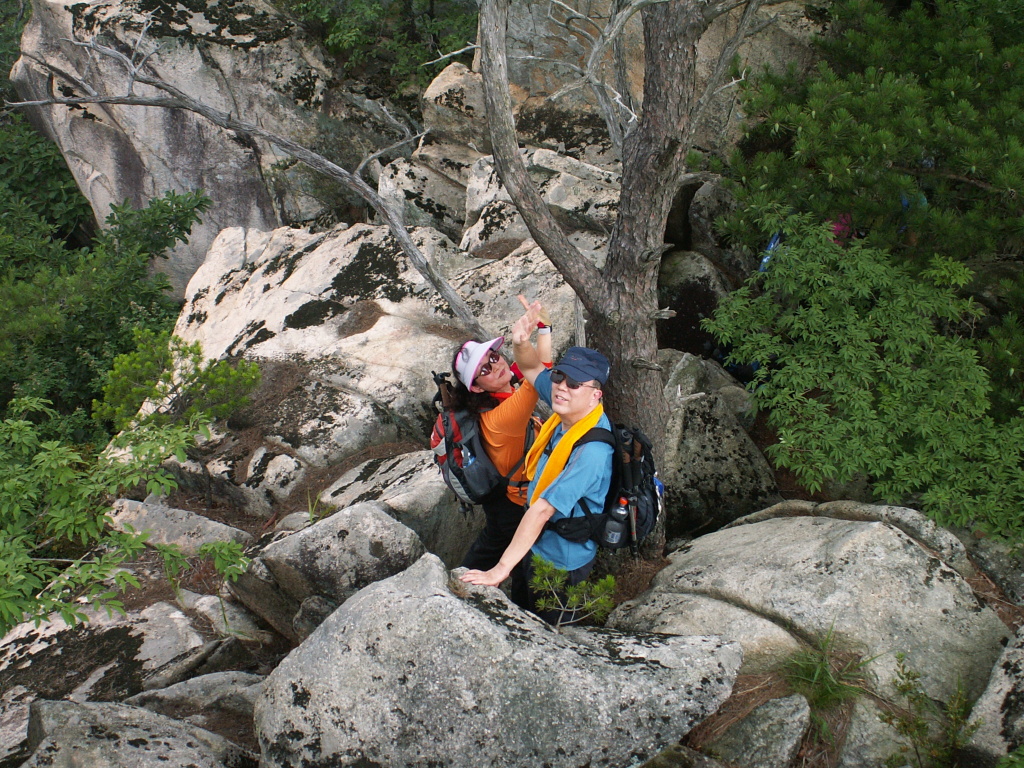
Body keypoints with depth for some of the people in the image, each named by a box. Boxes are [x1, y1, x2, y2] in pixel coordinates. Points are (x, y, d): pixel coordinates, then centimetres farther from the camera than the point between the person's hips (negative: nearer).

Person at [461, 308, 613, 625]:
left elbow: (542, 509, -37)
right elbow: (532, 368, 5)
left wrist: (501, 569, -36)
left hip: (560, 561, -8)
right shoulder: (568, 410, -11)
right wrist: (521, 343, -19)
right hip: (533, 544, 8)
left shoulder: (592, 451, -35)